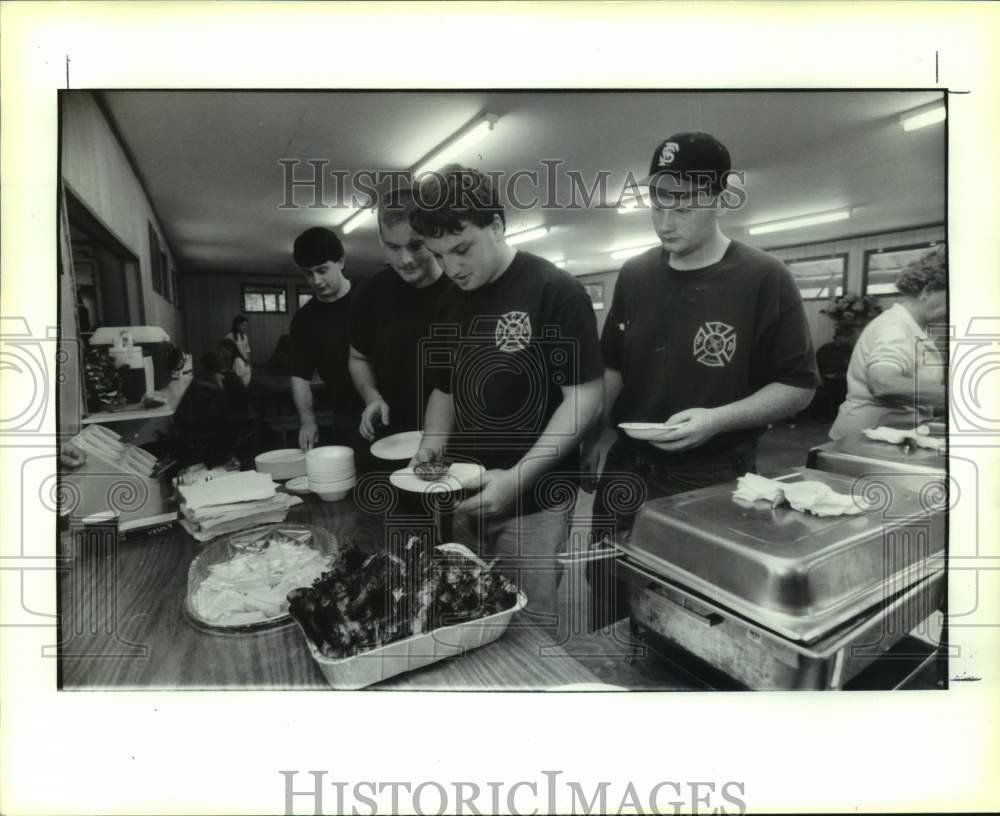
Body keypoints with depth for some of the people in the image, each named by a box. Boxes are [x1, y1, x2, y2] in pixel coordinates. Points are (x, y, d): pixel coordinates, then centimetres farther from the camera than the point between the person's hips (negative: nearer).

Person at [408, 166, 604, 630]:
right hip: (467, 498, 6)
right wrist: (433, 443, -2)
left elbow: (584, 399, -15)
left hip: (534, 503, -5)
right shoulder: (450, 304, 8)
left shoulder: (556, 292, -12)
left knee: (531, 625, 6)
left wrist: (518, 478, -22)